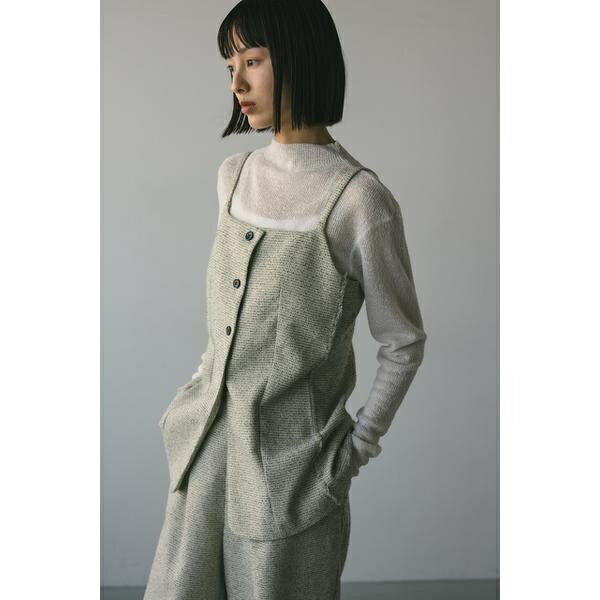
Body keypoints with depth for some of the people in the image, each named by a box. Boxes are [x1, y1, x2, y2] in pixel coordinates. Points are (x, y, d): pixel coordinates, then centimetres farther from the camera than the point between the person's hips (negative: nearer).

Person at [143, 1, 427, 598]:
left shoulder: (360, 201, -16)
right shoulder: (234, 175, 4)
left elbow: (402, 343, -6)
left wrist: (357, 448, -4)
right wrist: (208, 383, 15)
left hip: (290, 456, -6)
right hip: (206, 441, 6)